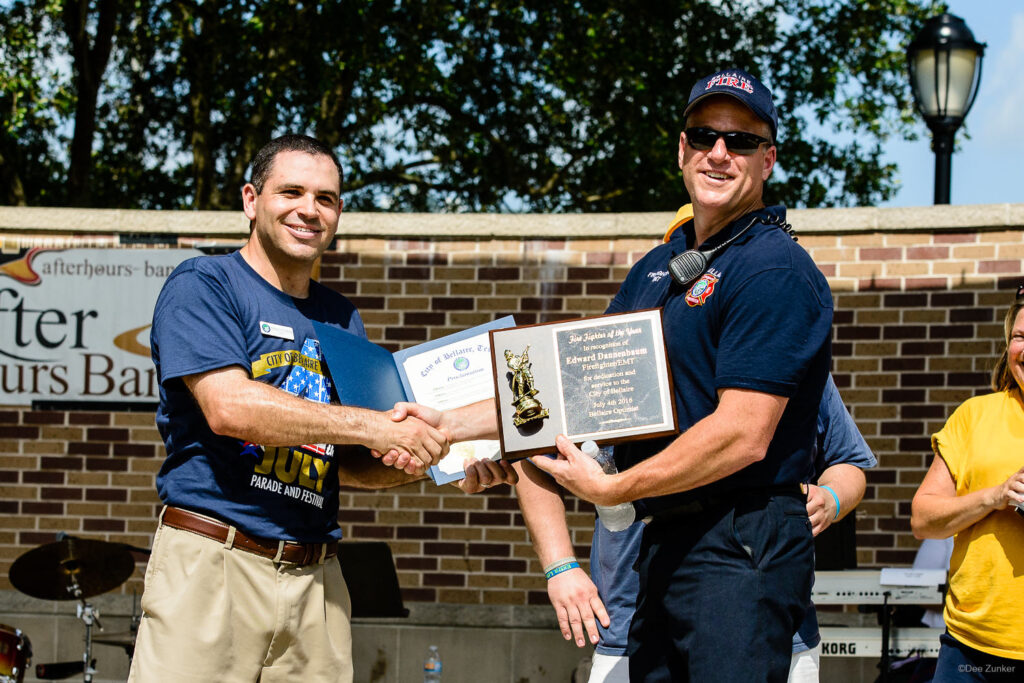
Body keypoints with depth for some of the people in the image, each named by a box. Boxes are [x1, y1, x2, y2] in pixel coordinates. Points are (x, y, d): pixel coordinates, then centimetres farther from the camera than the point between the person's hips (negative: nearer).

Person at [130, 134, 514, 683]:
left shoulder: (341, 318, 19)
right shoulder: (202, 286, 0)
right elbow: (229, 406, -16)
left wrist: (434, 462, 0)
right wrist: (374, 425, -14)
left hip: (315, 576, 6)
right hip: (212, 560, -5)